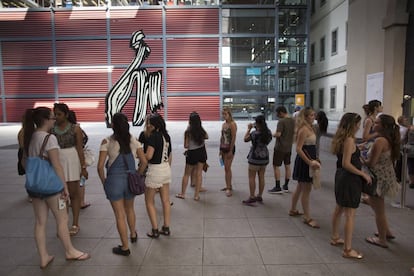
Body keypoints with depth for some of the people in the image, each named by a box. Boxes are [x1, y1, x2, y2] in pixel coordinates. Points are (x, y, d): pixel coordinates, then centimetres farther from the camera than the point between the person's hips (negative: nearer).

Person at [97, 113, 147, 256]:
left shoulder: (107, 142, -10)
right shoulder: (134, 140, -2)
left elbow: (100, 166, -12)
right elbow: (144, 161, -2)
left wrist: (104, 182, 2)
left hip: (114, 180, -3)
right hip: (130, 180, 3)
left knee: (120, 215, 9)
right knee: (129, 209, 27)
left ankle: (125, 247, 20)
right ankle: (133, 235, 46)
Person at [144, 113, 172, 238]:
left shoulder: (153, 136, -17)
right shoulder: (167, 136, 6)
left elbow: (148, 156, -25)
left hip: (155, 170, -7)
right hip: (166, 168, 8)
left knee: (149, 202, 9)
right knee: (166, 200, 14)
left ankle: (155, 230, 12)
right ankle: (166, 228, 23)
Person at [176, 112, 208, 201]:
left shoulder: (188, 132, -15)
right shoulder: (202, 130, -4)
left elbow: (186, 146, -12)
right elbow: (206, 137, 17)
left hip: (192, 154, -3)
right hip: (202, 152, 3)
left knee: (186, 174, 13)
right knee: (199, 174, 8)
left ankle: (182, 193, 22)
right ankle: (196, 195, 12)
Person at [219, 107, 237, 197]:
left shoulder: (232, 124, -12)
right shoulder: (224, 124, 12)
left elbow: (233, 138, -16)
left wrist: (231, 151, -18)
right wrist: (221, 149, 14)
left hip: (230, 148, -8)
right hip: (223, 148, 8)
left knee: (227, 168, -8)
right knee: (226, 168, 14)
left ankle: (229, 188, -2)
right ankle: (229, 185, 25)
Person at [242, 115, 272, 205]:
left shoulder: (255, 133, -19)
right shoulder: (268, 132, 0)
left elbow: (245, 139, -7)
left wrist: (249, 129, 3)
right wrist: (256, 128, 14)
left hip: (255, 157, -7)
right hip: (265, 157, 7)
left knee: (252, 177, 3)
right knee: (261, 177, 13)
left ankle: (252, 197, 6)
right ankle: (259, 196, 22)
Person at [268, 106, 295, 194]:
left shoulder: (281, 121, -19)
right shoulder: (293, 121, 5)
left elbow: (278, 134, -25)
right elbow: (295, 133, 13)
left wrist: (272, 134, -6)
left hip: (280, 147, -8)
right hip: (289, 147, 8)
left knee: (276, 166, 2)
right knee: (287, 166, 14)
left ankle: (278, 187, 4)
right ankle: (286, 186, 22)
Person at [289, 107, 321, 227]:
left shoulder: (309, 128, 12)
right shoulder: (304, 129, -18)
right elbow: (298, 149, -23)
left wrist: (313, 160, 13)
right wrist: (309, 162, -25)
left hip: (308, 160, 10)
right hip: (304, 161, -10)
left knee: (300, 187, 19)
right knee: (306, 189, -3)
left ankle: (293, 210, 33)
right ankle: (307, 218, 7)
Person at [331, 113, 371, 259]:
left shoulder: (340, 138, 7)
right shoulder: (349, 140, -20)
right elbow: (346, 164, -23)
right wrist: (363, 174, -15)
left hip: (341, 176, 10)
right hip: (350, 179, -10)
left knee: (339, 209, 23)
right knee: (350, 215, -2)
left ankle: (335, 238, 39)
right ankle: (348, 250, 7)